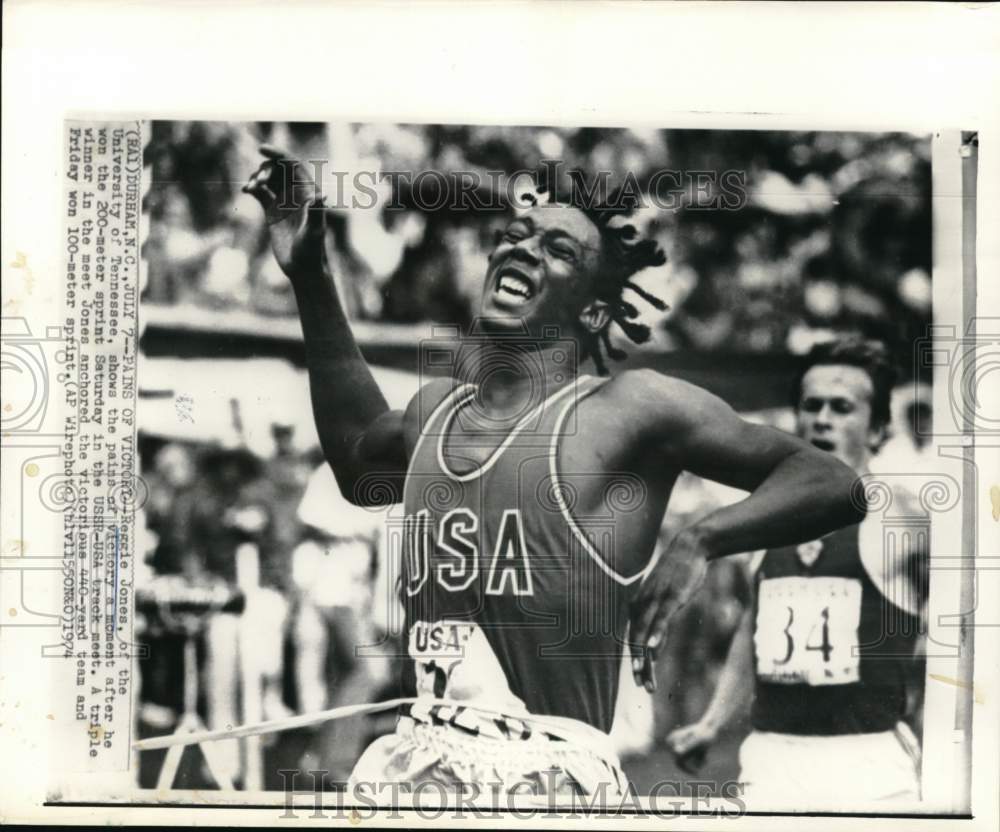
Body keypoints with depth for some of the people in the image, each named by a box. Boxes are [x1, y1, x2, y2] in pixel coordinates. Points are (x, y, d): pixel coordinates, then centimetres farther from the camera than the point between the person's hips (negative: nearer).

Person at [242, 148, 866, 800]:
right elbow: (360, 461, 34)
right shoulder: (435, 410, 11)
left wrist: (701, 542, -23)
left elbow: (832, 483, -6)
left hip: (550, 772, -6)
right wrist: (309, 275, 31)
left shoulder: (630, 408, -7)